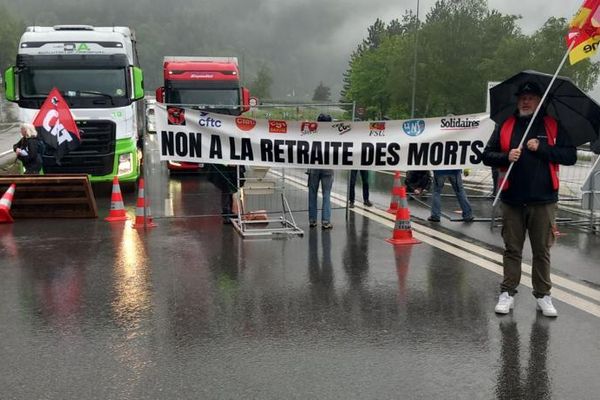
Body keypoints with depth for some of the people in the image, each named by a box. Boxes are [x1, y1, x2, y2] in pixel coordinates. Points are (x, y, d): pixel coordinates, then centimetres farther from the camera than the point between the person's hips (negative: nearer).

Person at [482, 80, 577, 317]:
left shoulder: (553, 126, 5)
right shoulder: (505, 126, 8)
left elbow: (570, 156, -3)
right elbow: (487, 155, 7)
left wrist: (541, 149, -14)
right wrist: (507, 157, -12)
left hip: (543, 200, -1)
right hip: (512, 200, 1)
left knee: (542, 251, 6)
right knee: (512, 249, 7)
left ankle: (543, 295, 16)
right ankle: (507, 293, 14)